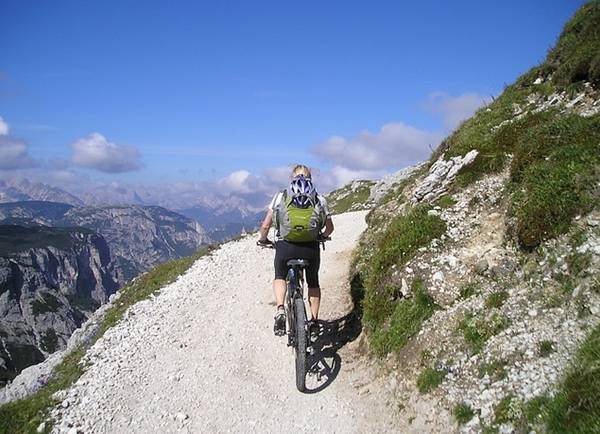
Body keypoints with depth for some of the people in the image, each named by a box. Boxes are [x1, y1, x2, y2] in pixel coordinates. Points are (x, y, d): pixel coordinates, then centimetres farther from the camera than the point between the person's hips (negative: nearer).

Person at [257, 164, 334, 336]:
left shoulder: (281, 196, 9)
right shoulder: (319, 199, 13)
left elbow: (265, 226, 6)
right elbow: (329, 227, 20)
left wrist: (263, 240, 26)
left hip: (285, 246, -1)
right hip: (311, 248, 1)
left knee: (280, 277, 26)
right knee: (313, 282, 27)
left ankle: (280, 309, 3)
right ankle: (314, 320, 27)